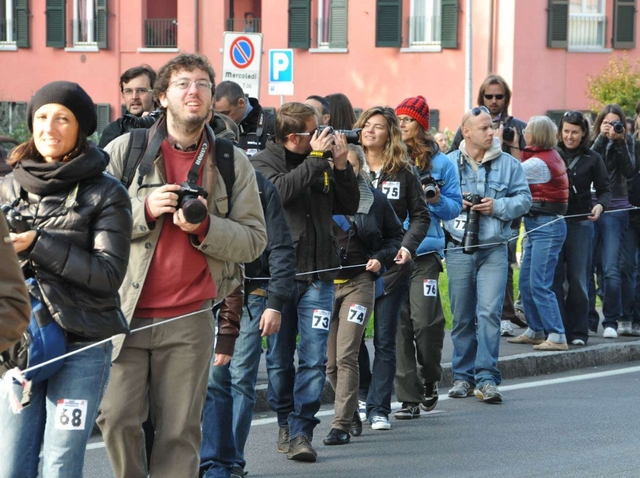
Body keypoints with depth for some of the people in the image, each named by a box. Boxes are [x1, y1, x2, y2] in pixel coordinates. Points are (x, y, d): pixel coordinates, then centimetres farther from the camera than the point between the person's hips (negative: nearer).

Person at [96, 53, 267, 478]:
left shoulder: (233, 164, 9)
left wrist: (204, 227, -11)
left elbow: (253, 240, 6)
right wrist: (144, 210, -13)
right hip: (124, 313, 0)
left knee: (179, 431, 0)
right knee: (117, 418, -6)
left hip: (190, 319, 1)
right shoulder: (125, 151, 6)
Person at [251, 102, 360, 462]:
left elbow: (349, 206, 11)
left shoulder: (322, 164, 12)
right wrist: (315, 159, -17)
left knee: (315, 358, -6)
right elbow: (278, 191, -21)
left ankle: (301, 432, -5)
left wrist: (341, 165, -1)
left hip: (318, 275, 2)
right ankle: (286, 422, 23)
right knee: (280, 358, 6)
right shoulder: (264, 162, 0)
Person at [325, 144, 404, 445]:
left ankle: (342, 424, -7)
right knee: (330, 361, 6)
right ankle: (351, 413, 27)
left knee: (345, 356, -12)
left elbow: (396, 234, 16)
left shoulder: (375, 200, 3)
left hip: (359, 282, -2)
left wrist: (381, 258, 0)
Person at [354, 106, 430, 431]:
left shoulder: (403, 172, 4)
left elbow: (421, 216, 7)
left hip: (392, 264, -1)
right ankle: (364, 395, 25)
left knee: (384, 340, 1)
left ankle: (379, 408, 6)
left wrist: (407, 246, -9)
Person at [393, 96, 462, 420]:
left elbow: (454, 208, 9)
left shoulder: (440, 163, 7)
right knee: (399, 324, -1)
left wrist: (437, 201, -9)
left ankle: (429, 379, 15)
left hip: (425, 251, -2)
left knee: (424, 321, -12)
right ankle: (408, 397, 3)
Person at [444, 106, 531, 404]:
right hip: (458, 249, 1)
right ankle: (463, 377, 17)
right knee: (462, 316, 6)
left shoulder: (508, 164, 5)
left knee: (489, 313, -10)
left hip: (494, 250, -1)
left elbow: (524, 199, 6)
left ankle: (487, 379, -9)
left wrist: (498, 206, -9)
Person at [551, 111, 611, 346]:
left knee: (578, 278, 0)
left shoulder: (592, 159, 5)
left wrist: (600, 205, -15)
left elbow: (604, 190, 5)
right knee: (554, 278, 0)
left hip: (580, 223, -1)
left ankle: (578, 332, 6)